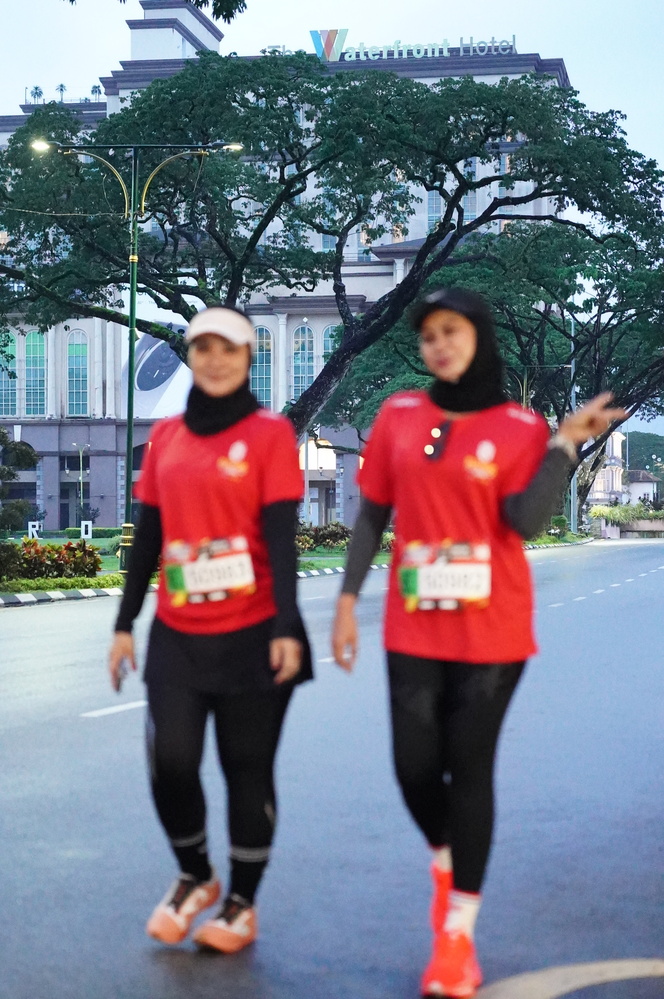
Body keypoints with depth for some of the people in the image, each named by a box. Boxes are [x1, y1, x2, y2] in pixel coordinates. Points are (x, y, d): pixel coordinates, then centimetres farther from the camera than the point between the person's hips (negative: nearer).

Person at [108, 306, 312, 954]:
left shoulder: (269, 433, -3)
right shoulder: (166, 436, 9)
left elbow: (280, 537, -9)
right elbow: (147, 536, 13)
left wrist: (286, 628, -17)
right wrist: (124, 624, 11)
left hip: (251, 633, -3)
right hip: (176, 634, 3)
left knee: (247, 768, 5)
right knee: (170, 761, -5)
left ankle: (242, 903, 22)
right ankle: (195, 877, 23)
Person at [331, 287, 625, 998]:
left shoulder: (521, 428, -3)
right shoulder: (399, 416, 4)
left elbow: (527, 521, -14)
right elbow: (373, 513, 7)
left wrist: (567, 441, -15)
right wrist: (348, 598, 3)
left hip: (491, 633, -2)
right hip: (413, 630, 2)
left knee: (469, 768, 2)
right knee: (415, 767, 3)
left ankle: (457, 931, 14)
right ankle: (445, 859, 36)